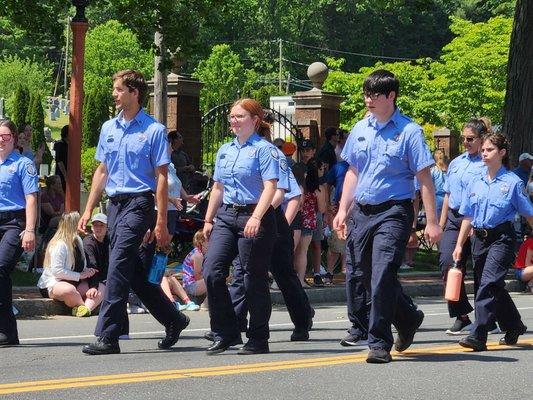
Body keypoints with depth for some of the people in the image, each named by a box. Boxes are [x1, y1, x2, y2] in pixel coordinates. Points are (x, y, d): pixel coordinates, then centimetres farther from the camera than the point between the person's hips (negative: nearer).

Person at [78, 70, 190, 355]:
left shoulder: (154, 130, -6)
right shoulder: (108, 128, 14)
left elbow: (161, 178, -8)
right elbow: (102, 171, 20)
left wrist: (161, 222, -12)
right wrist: (88, 210, 14)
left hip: (139, 204, -7)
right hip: (115, 204, 7)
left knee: (118, 269, -14)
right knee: (137, 275, 10)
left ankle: (107, 336, -13)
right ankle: (174, 320, 26)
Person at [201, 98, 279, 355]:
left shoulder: (264, 149, -5)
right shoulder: (225, 151, 17)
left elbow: (270, 187, -15)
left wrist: (256, 218, -26)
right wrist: (208, 220, 20)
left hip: (254, 218, -6)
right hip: (226, 216, 6)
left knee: (254, 279, -1)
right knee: (211, 272, -8)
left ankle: (258, 340, 10)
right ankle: (225, 334, 1)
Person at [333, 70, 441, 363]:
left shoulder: (408, 131, -6)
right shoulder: (360, 130, 12)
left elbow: (424, 178, -7)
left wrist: (432, 222, -10)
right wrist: (343, 210, 12)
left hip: (393, 212, -7)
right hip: (362, 212, 7)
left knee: (382, 276, -14)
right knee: (358, 276, 8)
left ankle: (380, 344, -5)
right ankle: (408, 319, 28)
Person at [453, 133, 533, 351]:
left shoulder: (512, 182, -2)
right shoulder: (476, 184, 13)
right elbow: (468, 217, 16)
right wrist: (459, 245, 12)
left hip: (502, 237, -6)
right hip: (479, 238, 6)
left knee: (489, 283, -18)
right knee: (494, 288, 13)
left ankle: (478, 335, -24)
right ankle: (514, 327, 33)